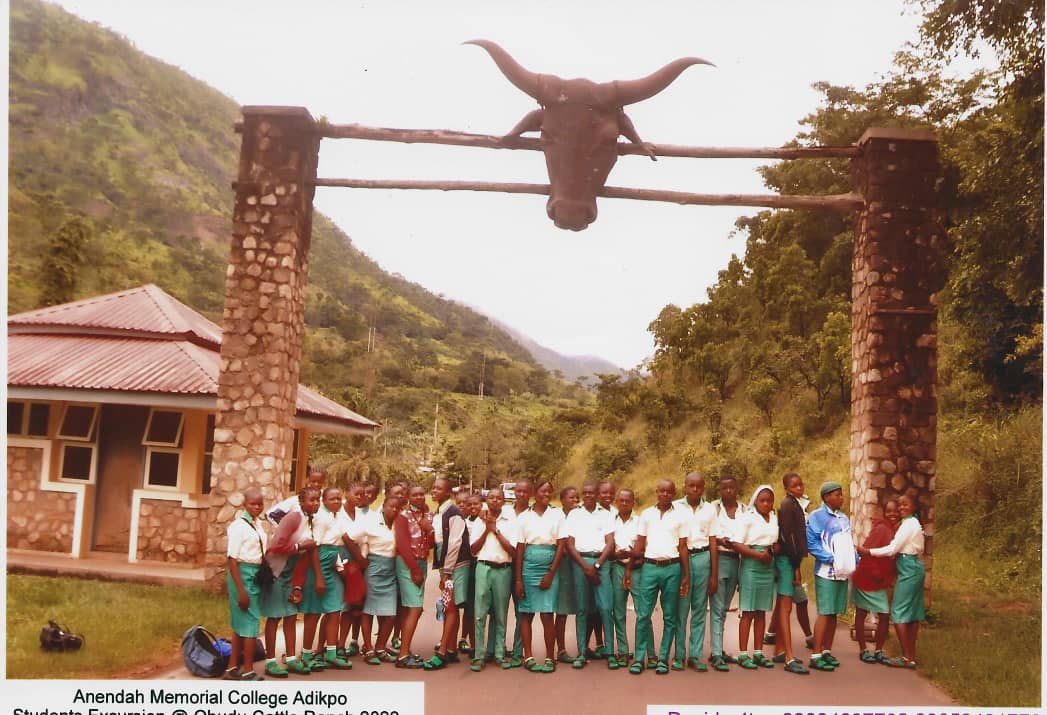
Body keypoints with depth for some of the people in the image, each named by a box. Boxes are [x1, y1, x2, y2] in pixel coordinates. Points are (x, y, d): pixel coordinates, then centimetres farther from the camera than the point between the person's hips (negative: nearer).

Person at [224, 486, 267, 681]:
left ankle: (233, 668, 26)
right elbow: (231, 559, -18)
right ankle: (248, 671, 8)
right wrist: (241, 591, -20)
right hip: (243, 574, -8)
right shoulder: (238, 526, -15)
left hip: (256, 574, 8)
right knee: (250, 622, -3)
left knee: (241, 623, 15)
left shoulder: (257, 523, 7)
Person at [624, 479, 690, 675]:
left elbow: (683, 547, 6)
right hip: (650, 567, 0)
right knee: (643, 614, -3)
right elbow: (639, 545, 9)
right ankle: (639, 658, 4)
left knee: (670, 616, 4)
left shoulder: (680, 516, 6)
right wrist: (628, 569, 4)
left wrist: (687, 575, 2)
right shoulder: (646, 514, 7)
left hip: (672, 568, 0)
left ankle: (663, 658, 13)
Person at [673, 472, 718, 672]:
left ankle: (695, 655, 11)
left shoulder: (710, 510, 9)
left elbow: (713, 543, 9)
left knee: (699, 610, 4)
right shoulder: (675, 507, 3)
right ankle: (679, 655, 7)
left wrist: (714, 574, 6)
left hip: (702, 558, 2)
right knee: (680, 609, -1)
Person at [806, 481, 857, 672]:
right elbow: (811, 543, -14)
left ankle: (827, 651, 20)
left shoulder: (844, 518, 15)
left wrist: (856, 560, 7)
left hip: (843, 573, 7)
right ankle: (816, 656, -4)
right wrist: (831, 559, -19)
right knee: (824, 613, -8)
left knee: (834, 613, 11)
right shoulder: (817, 516, -7)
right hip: (826, 573, -7)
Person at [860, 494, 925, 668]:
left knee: (899, 613, -7)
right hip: (915, 566, 10)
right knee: (912, 613, 10)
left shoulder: (909, 524, -13)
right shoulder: (914, 523, 16)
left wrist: (868, 551, -11)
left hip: (908, 569, -10)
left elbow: (892, 549, -16)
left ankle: (907, 658, -6)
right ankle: (911, 656, 14)